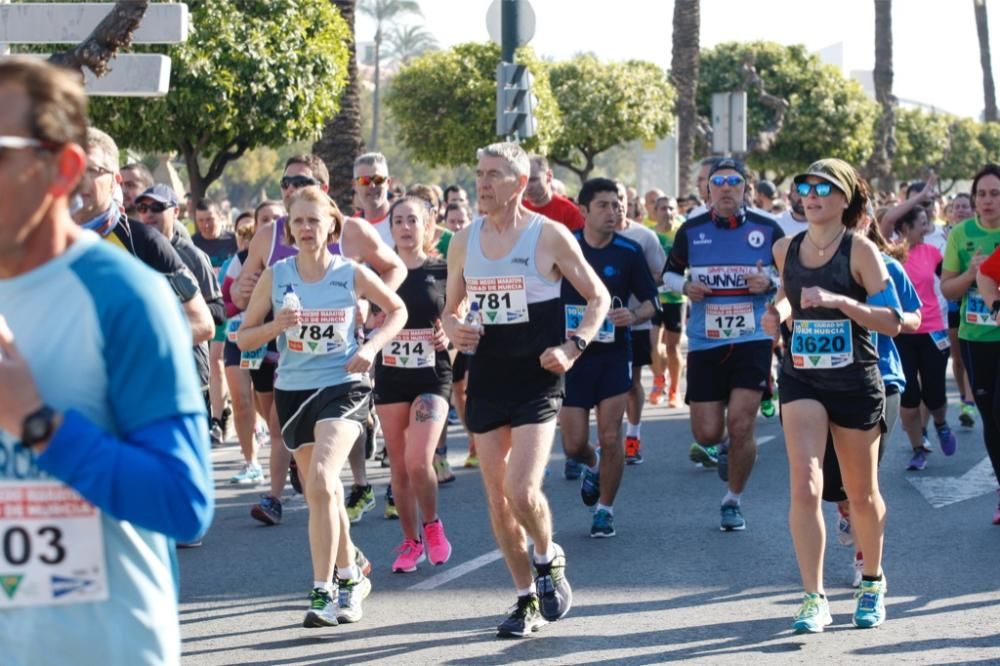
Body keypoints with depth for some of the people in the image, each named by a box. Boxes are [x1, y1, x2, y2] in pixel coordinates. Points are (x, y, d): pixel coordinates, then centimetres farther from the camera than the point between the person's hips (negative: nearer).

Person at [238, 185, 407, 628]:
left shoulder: (352, 274, -5)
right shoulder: (275, 277, -2)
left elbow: (397, 310, 10)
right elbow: (244, 338, 3)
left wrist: (371, 347, -6)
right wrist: (274, 326, -17)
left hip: (343, 385, -3)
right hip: (293, 391, 3)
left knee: (320, 482, -24)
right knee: (324, 492, 15)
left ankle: (323, 591, -20)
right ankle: (350, 577, 37)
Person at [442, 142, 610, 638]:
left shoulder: (550, 236, -6)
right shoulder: (464, 242, 7)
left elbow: (598, 298, 0)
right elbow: (451, 308, 18)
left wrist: (574, 347, -14)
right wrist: (454, 328, -4)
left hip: (536, 379, -5)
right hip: (486, 379, 5)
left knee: (522, 490, -18)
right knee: (497, 497, 7)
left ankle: (549, 559, 14)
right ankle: (527, 600, 21)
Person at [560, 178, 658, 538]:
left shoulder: (628, 251, -4)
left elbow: (651, 301, 3)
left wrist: (634, 315, -18)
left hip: (613, 355, 0)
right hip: (571, 355, 1)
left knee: (610, 438, -6)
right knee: (573, 444, 0)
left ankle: (605, 509, 13)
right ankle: (592, 466, 36)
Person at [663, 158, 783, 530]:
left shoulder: (767, 230, 1)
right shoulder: (691, 230, 3)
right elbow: (669, 273, 14)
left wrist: (770, 283, -13)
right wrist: (685, 287, -8)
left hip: (753, 341, -1)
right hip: (704, 343, 1)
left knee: (740, 425, -10)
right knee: (706, 433, -1)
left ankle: (733, 501, 11)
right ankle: (720, 448, 39)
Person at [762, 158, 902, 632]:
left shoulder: (860, 250, -10)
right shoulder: (786, 249, 2)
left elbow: (892, 320, -16)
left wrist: (839, 300, -28)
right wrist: (778, 312, 1)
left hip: (856, 383, -2)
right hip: (801, 380, 2)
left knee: (861, 495, 13)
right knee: (805, 487, -16)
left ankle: (872, 583, 36)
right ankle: (814, 599, -10)